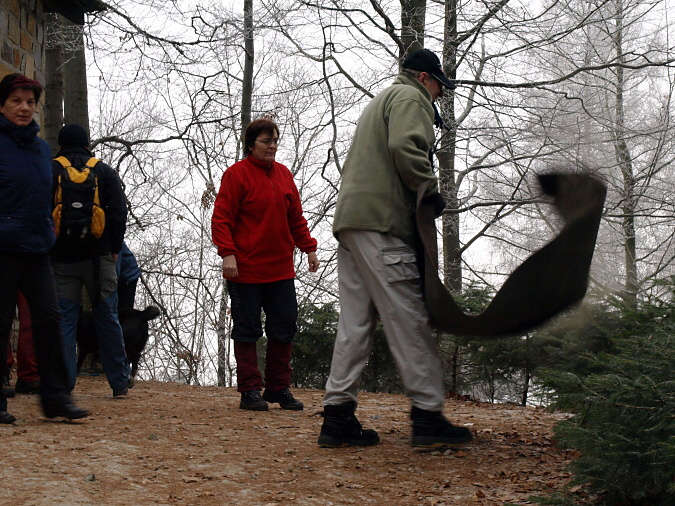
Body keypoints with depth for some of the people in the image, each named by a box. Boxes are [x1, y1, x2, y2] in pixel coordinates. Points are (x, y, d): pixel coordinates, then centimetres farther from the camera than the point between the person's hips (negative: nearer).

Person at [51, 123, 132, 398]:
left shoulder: (50, 171, 4)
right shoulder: (105, 171, 7)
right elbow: (118, 211, 2)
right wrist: (114, 248, 6)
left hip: (61, 258, -1)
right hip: (98, 256, 1)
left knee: (64, 318, 2)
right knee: (107, 317, 6)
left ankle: (63, 383, -3)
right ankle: (120, 382, 10)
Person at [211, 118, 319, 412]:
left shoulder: (284, 175, 12)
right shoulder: (237, 174, -6)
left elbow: (296, 218, 19)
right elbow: (221, 218, -10)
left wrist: (309, 248, 11)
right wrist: (227, 253, -20)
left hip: (281, 269, 6)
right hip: (245, 269, -6)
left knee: (284, 328, 7)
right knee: (247, 330, 2)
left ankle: (278, 388, 18)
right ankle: (250, 391, 9)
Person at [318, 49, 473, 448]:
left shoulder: (381, 102, 33)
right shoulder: (410, 97, 3)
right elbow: (406, 148, -17)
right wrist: (431, 190, -6)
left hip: (350, 220, 10)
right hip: (380, 221, -10)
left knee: (356, 322, 6)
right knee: (409, 318, -10)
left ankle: (338, 415, 3)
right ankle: (428, 415, -11)